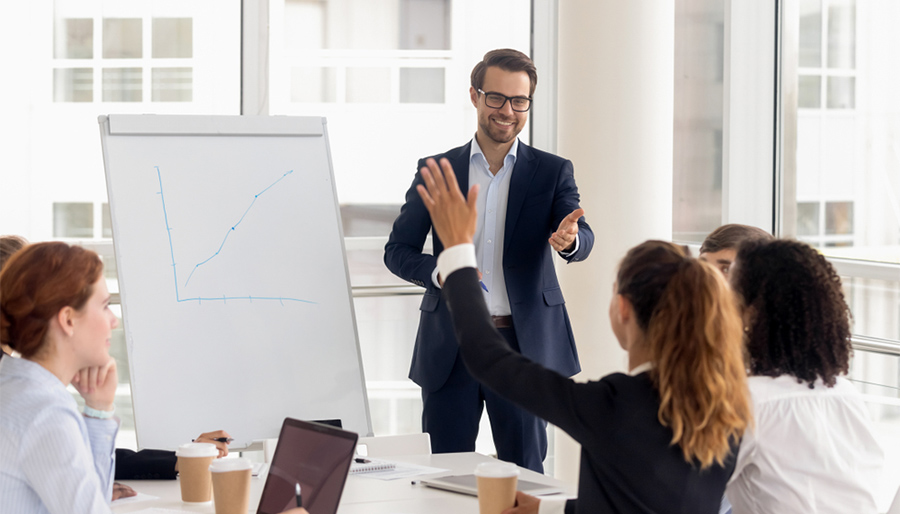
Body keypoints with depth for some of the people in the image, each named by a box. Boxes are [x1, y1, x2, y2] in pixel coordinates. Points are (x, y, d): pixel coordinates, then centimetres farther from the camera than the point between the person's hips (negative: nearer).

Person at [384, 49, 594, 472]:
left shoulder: (553, 172, 4)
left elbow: (581, 241, -10)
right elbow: (397, 250, 6)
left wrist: (570, 238, -35)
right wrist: (439, 272, -16)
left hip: (523, 343, 0)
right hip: (450, 345, 1)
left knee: (524, 474, 4)